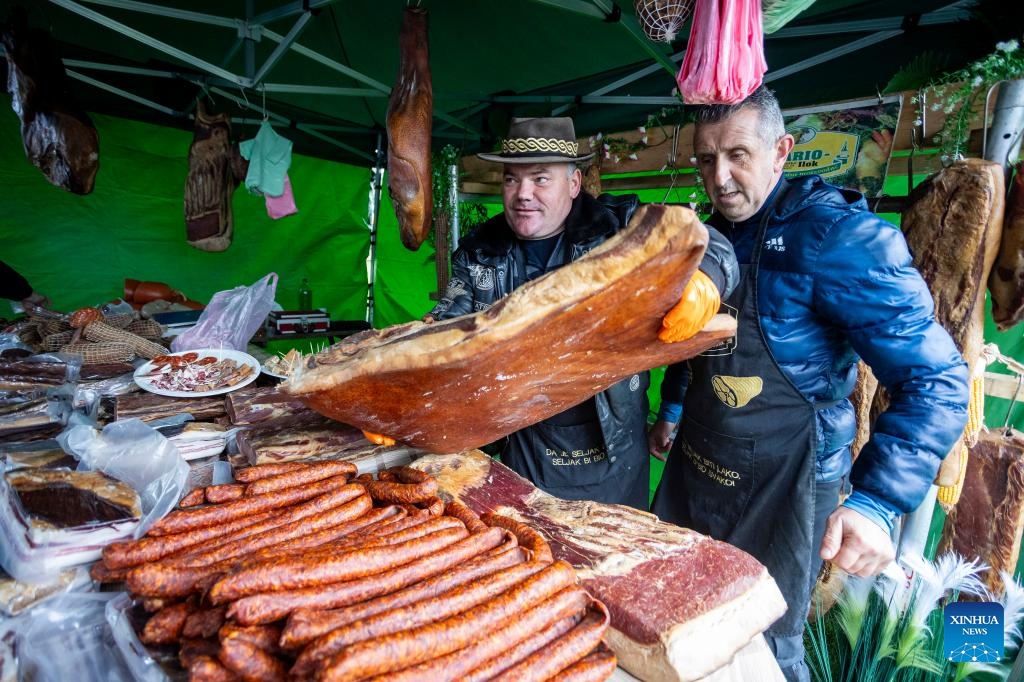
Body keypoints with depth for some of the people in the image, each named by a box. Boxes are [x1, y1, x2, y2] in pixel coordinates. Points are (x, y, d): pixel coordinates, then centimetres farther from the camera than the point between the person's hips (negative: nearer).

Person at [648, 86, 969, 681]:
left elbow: (937, 381, -23)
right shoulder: (710, 236, 3)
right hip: (693, 462, 7)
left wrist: (877, 502, -33)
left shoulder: (838, 236, -20)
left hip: (778, 481, -7)